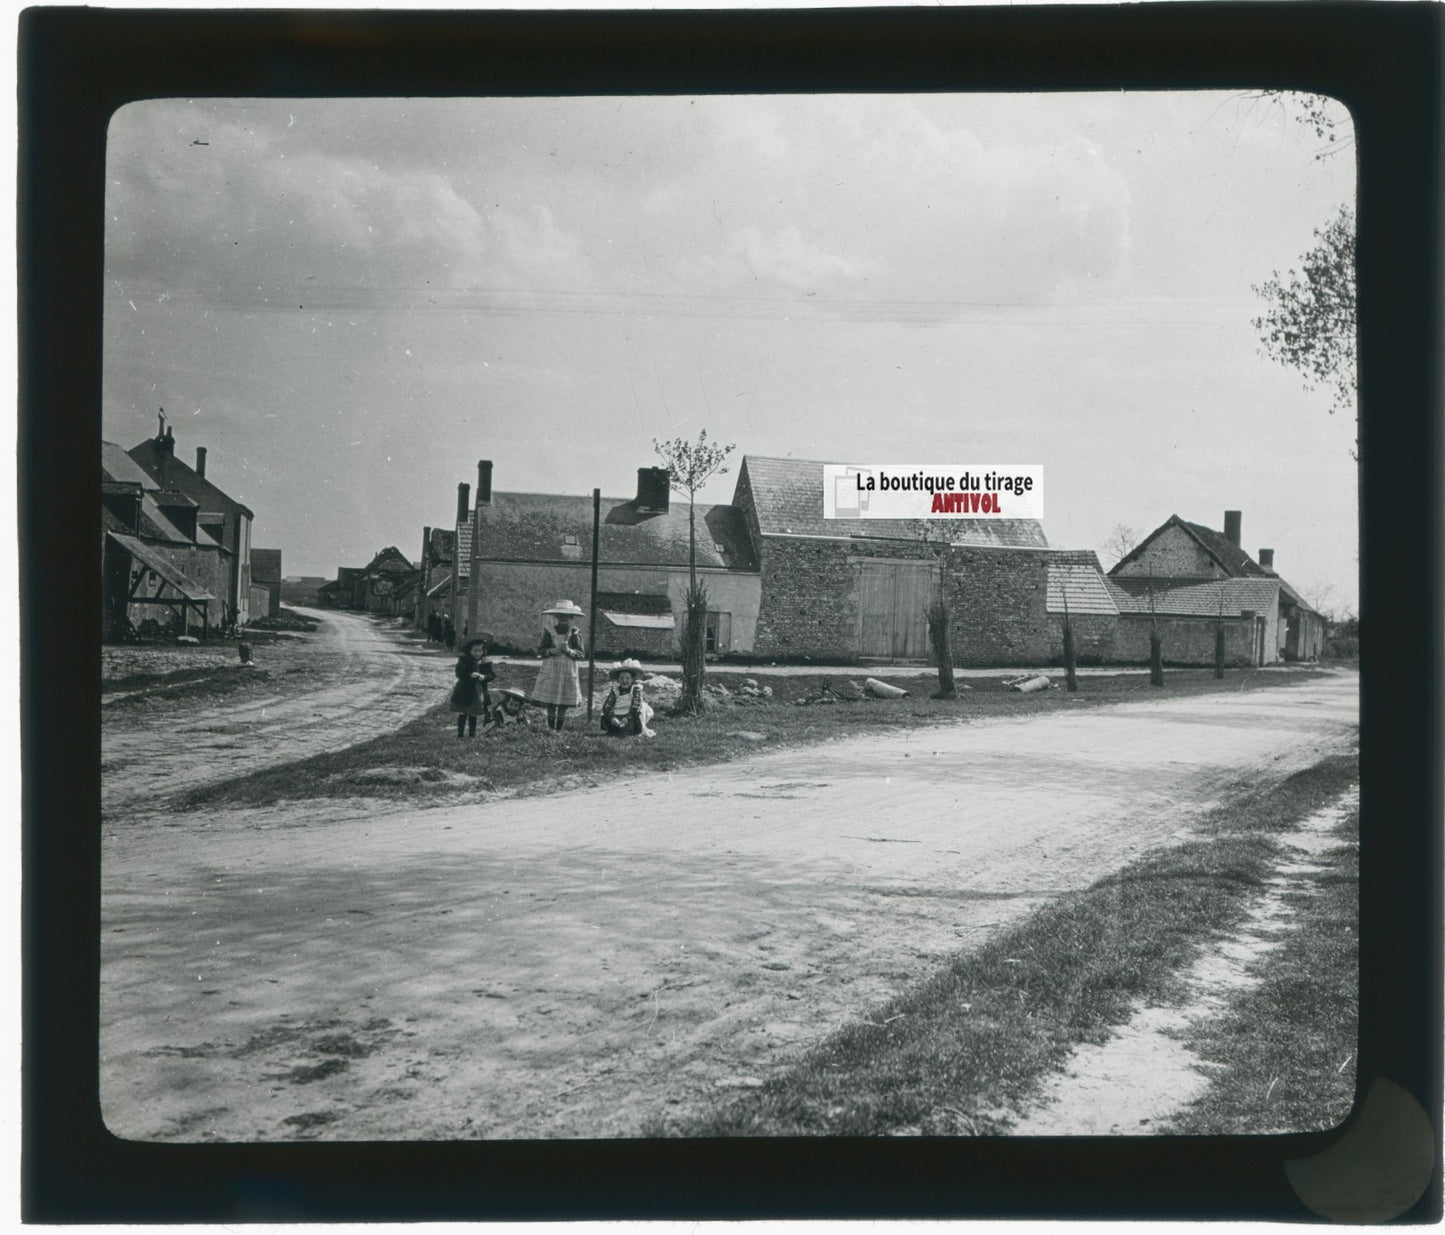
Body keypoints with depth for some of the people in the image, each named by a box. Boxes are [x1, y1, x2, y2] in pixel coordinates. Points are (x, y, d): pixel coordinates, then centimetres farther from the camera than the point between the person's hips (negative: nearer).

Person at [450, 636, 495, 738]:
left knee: (473, 715, 12)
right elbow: (459, 673, -16)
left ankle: (472, 733, 22)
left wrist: (484, 677, -20)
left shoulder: (485, 663, 2)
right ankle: (460, 733, 15)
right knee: (462, 714, 5)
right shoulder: (463, 661, -7)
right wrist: (470, 675, -29)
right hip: (465, 692, -2)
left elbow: (492, 674, -1)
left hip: (479, 694, 2)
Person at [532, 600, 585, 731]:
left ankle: (559, 729, 7)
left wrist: (568, 650, -17)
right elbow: (542, 650, 4)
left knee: (564, 705, 0)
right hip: (551, 670, 0)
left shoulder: (574, 633, 1)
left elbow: (581, 654, -1)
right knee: (550, 704, -1)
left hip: (568, 671, 0)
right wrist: (553, 650, -15)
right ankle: (551, 728, 7)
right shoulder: (549, 631, 3)